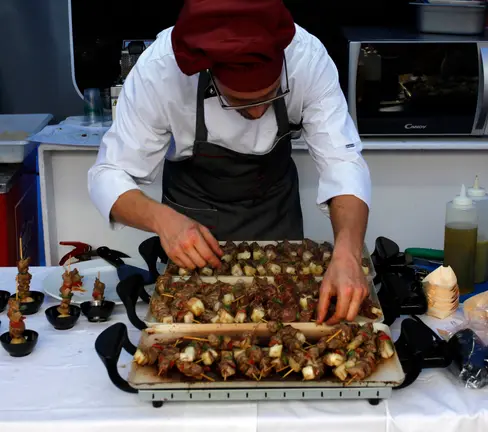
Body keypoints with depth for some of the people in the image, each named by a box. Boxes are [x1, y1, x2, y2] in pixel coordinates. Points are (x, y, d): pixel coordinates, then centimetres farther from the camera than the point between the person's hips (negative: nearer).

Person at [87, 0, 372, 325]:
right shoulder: (160, 70, -36)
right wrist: (162, 218, -50)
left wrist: (348, 253, -52)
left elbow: (343, 163, -34)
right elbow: (109, 176, -28)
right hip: (193, 207, -1)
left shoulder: (307, 58, -33)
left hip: (274, 202, 1)